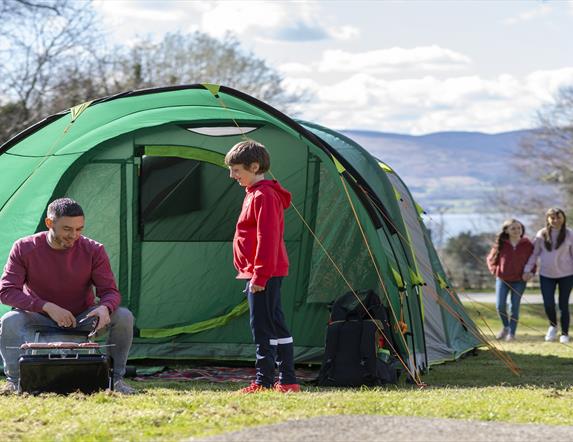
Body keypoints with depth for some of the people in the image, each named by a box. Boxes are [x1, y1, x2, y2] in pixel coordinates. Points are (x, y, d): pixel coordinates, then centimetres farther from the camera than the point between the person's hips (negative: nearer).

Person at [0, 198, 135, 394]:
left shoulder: (93, 250, -12)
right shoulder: (24, 249, -15)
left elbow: (110, 291, -12)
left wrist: (105, 308, -39)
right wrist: (47, 307, -32)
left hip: (82, 320, 1)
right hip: (41, 321, -1)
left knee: (124, 316, -25)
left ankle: (116, 378, -10)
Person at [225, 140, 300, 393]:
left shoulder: (263, 196, -14)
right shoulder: (255, 194, 18)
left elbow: (267, 239, -20)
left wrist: (259, 275, -22)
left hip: (264, 274, -10)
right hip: (264, 274, 10)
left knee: (263, 327, -8)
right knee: (275, 325, 10)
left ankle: (263, 382, -6)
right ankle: (287, 381, 13)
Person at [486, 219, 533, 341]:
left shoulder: (527, 245, -6)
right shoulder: (501, 244, -6)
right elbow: (491, 259, 9)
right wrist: (495, 271, -1)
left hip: (519, 281, -1)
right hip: (502, 280, 1)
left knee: (515, 307, 0)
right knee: (500, 306, -5)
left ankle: (512, 332, 12)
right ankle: (506, 327, 21)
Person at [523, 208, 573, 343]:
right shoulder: (542, 234, 1)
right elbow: (534, 253, 6)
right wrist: (528, 270, -1)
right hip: (546, 275, 1)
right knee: (548, 304, -7)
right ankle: (552, 326, 22)